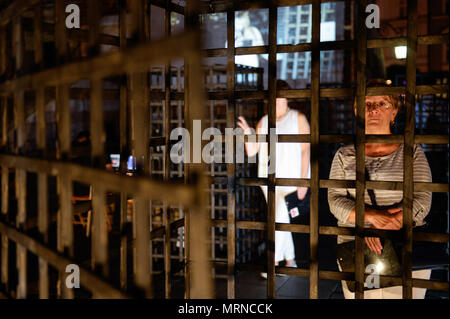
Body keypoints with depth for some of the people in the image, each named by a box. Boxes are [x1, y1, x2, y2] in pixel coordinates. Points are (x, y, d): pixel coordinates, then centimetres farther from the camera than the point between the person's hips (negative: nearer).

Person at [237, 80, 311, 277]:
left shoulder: (298, 119, 0)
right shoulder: (264, 122, 10)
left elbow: (305, 150, -4)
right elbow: (251, 152, 6)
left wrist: (303, 180, -11)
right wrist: (247, 133, -13)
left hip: (290, 177, -4)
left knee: (280, 219, -13)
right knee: (280, 220, 11)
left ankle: (274, 261, -4)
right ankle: (290, 261, 23)